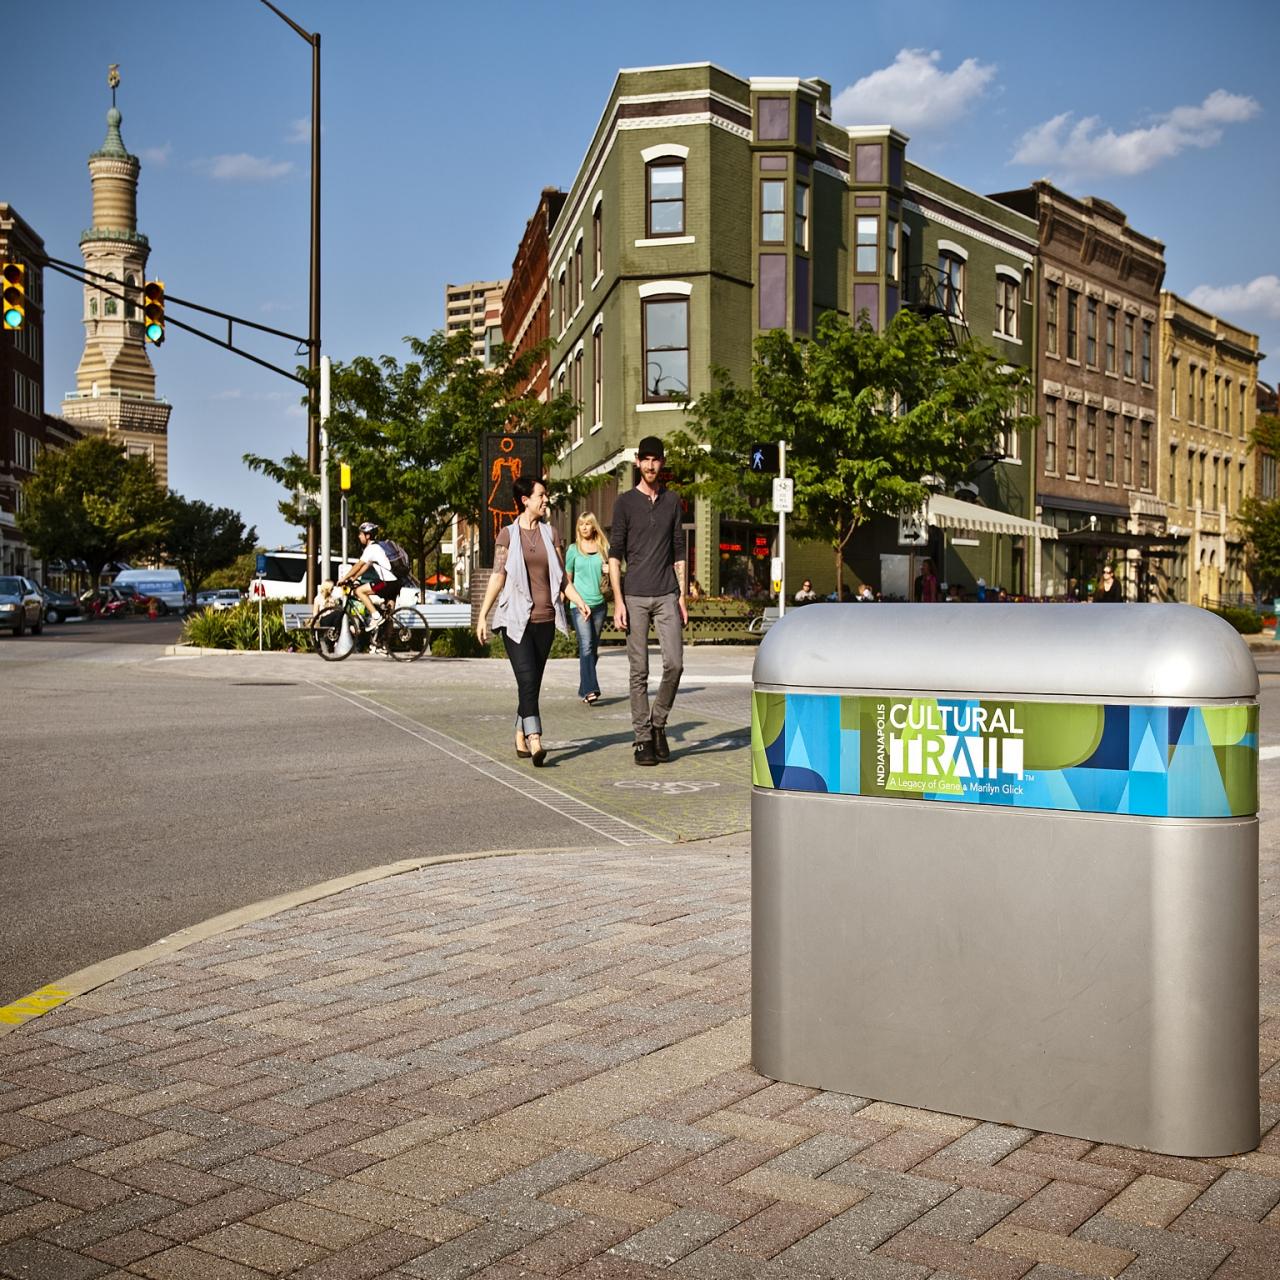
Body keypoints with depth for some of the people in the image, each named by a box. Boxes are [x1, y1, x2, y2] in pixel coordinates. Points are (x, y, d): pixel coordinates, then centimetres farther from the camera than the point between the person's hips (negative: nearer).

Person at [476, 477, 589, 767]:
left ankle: (521, 738, 21)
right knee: (527, 680, -16)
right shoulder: (508, 534, 2)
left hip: (545, 619, 4)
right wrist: (483, 615, -5)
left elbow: (561, 576, 10)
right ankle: (535, 741, -25)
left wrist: (579, 600, -6)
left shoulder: (549, 533, 12)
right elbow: (497, 577, 0)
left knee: (534, 683, 8)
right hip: (516, 619, -4)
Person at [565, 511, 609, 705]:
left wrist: (609, 571, -1)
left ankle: (584, 690, 19)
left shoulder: (604, 548, 10)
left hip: (599, 602, 4)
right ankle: (590, 690, -23)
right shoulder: (574, 549, 4)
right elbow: (567, 576, 10)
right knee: (586, 646, -15)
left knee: (593, 648, 9)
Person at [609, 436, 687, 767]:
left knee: (674, 663, -9)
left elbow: (679, 552, 14)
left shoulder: (673, 501, 12)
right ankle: (642, 739, 6)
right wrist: (618, 600, -6)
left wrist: (682, 596, 7)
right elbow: (615, 554, 1)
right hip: (635, 596, -2)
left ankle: (659, 723, 12)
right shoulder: (625, 502, 4)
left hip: (666, 595, 2)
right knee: (639, 671, 0)